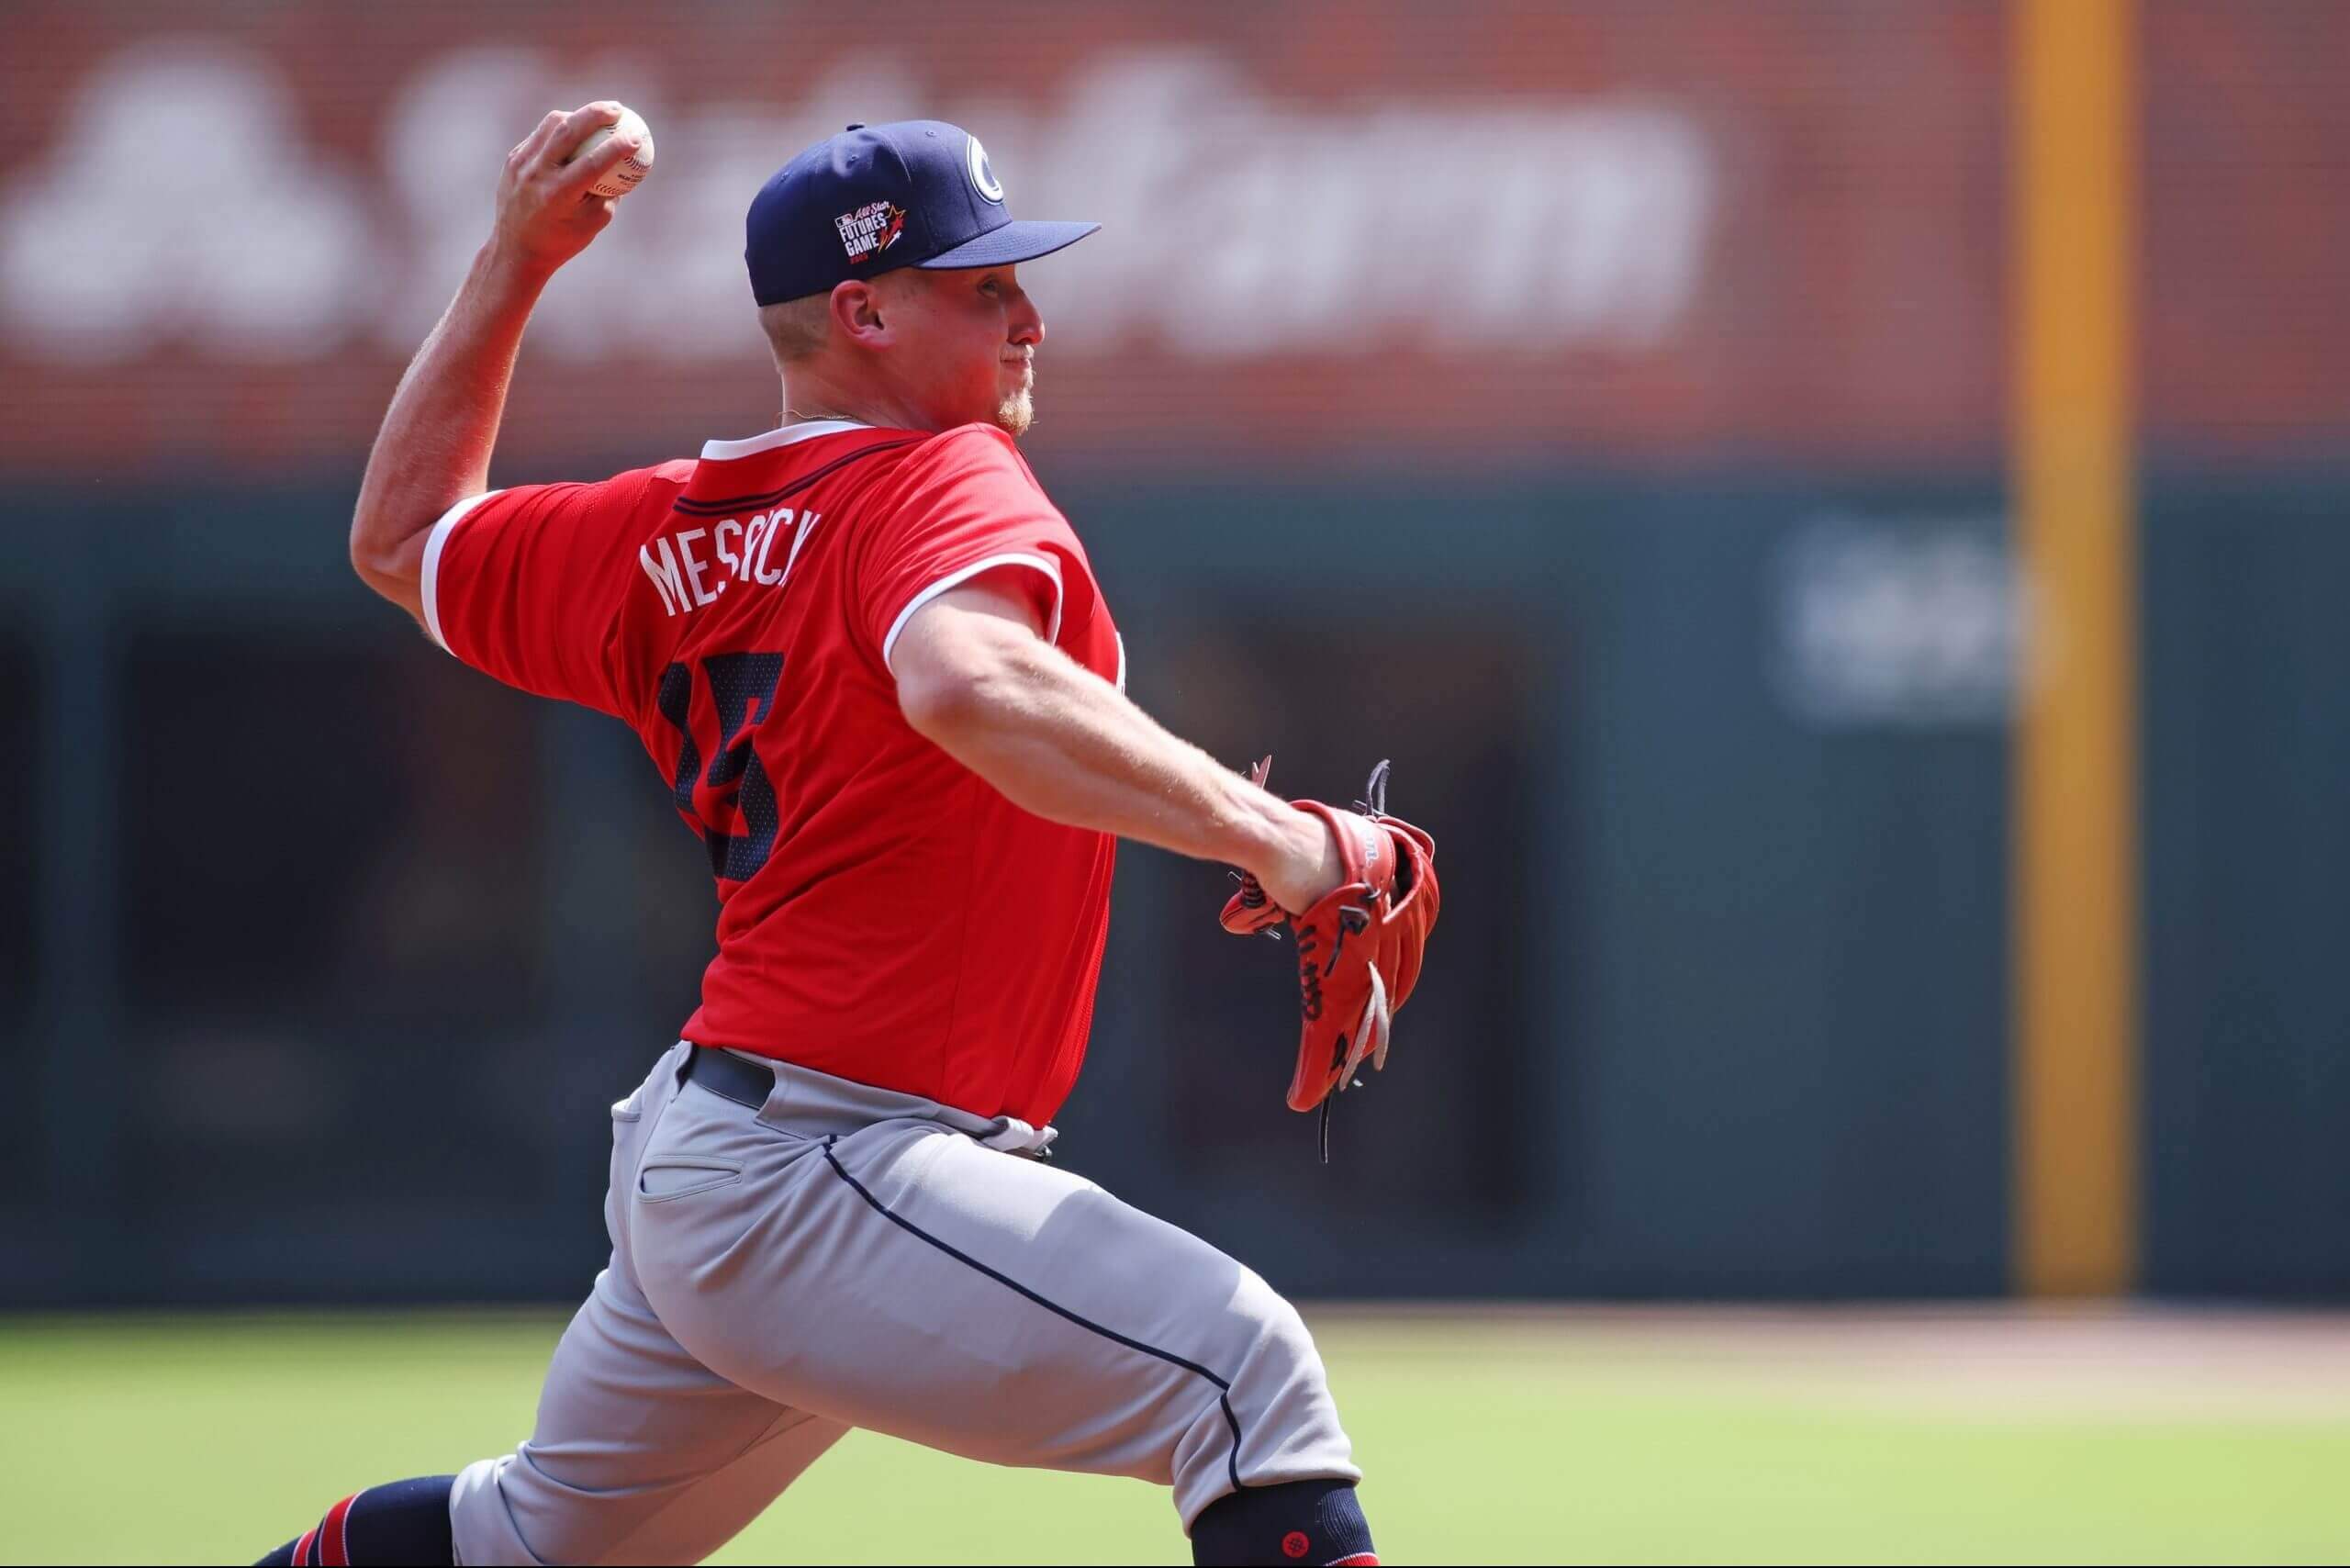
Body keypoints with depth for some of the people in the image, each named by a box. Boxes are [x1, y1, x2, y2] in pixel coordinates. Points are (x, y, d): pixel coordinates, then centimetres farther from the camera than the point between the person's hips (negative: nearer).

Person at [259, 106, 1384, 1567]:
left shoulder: (667, 540, 12)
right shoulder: (947, 484, -11)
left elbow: (403, 538, 28)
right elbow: (967, 684, -34)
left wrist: (513, 265, 29)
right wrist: (1264, 834, -37)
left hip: (688, 1168, 10)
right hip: (821, 1181, -10)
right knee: (1244, 1366, -22)